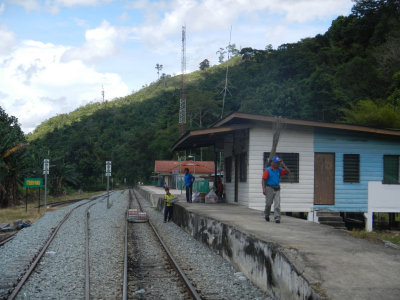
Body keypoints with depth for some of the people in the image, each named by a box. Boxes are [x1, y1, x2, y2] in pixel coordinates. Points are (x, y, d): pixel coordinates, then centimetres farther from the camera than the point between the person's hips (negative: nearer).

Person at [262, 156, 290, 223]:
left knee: (277, 204, -7)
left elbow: (288, 172, 2)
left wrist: (283, 165, -4)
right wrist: (264, 189, -17)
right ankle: (266, 215, 31)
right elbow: (264, 180, -8)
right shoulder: (267, 170, -6)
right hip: (269, 188, -3)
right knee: (268, 204, 7)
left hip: (277, 189, 3)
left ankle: (277, 218, -10)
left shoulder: (279, 170, 7)